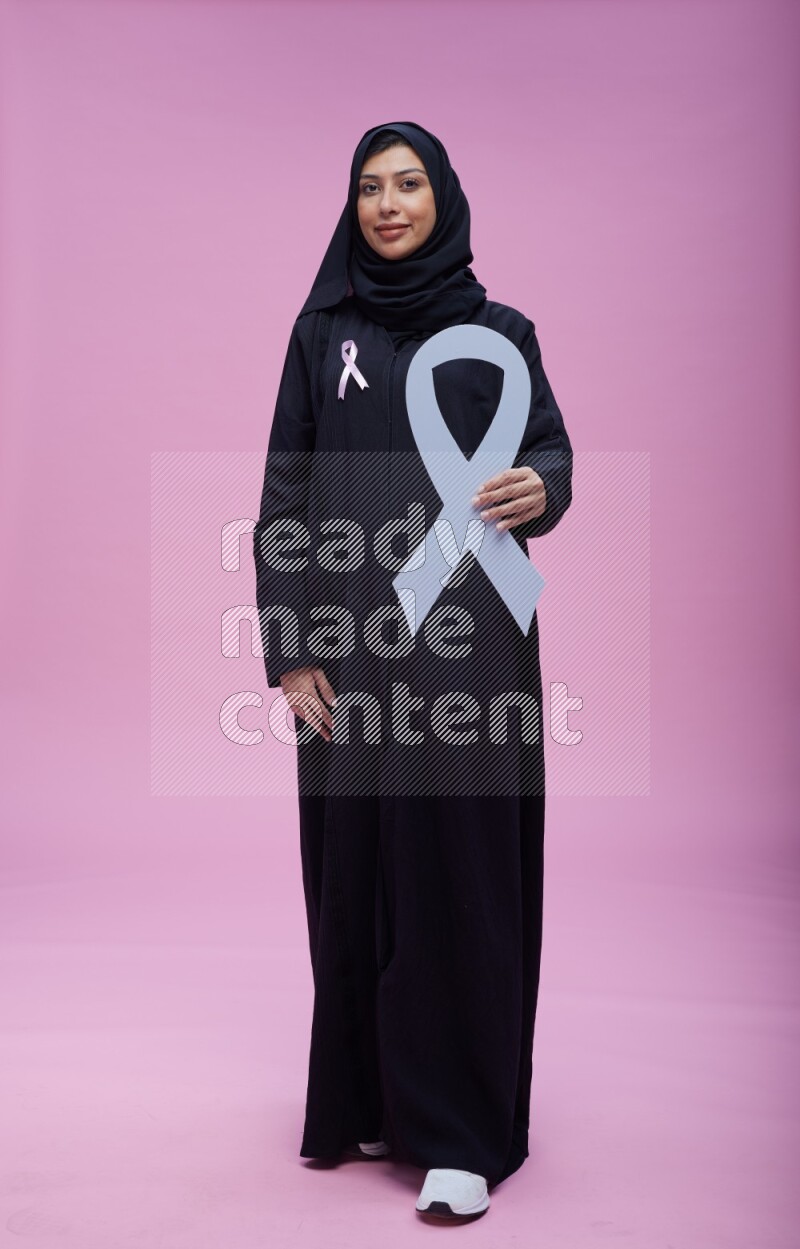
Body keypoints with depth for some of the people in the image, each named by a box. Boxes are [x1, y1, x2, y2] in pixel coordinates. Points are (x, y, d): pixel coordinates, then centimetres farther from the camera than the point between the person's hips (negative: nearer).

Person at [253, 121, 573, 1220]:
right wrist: (289, 652, -3)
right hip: (350, 647, 2)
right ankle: (367, 1097, 24)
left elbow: (548, 447, 1)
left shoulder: (500, 332, 9)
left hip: (468, 644, -1)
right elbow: (284, 498, 5)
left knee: (460, 874, -2)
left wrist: (540, 487, -25)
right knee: (355, 874, 6)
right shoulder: (321, 333, 10)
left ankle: (463, 1133, 8)